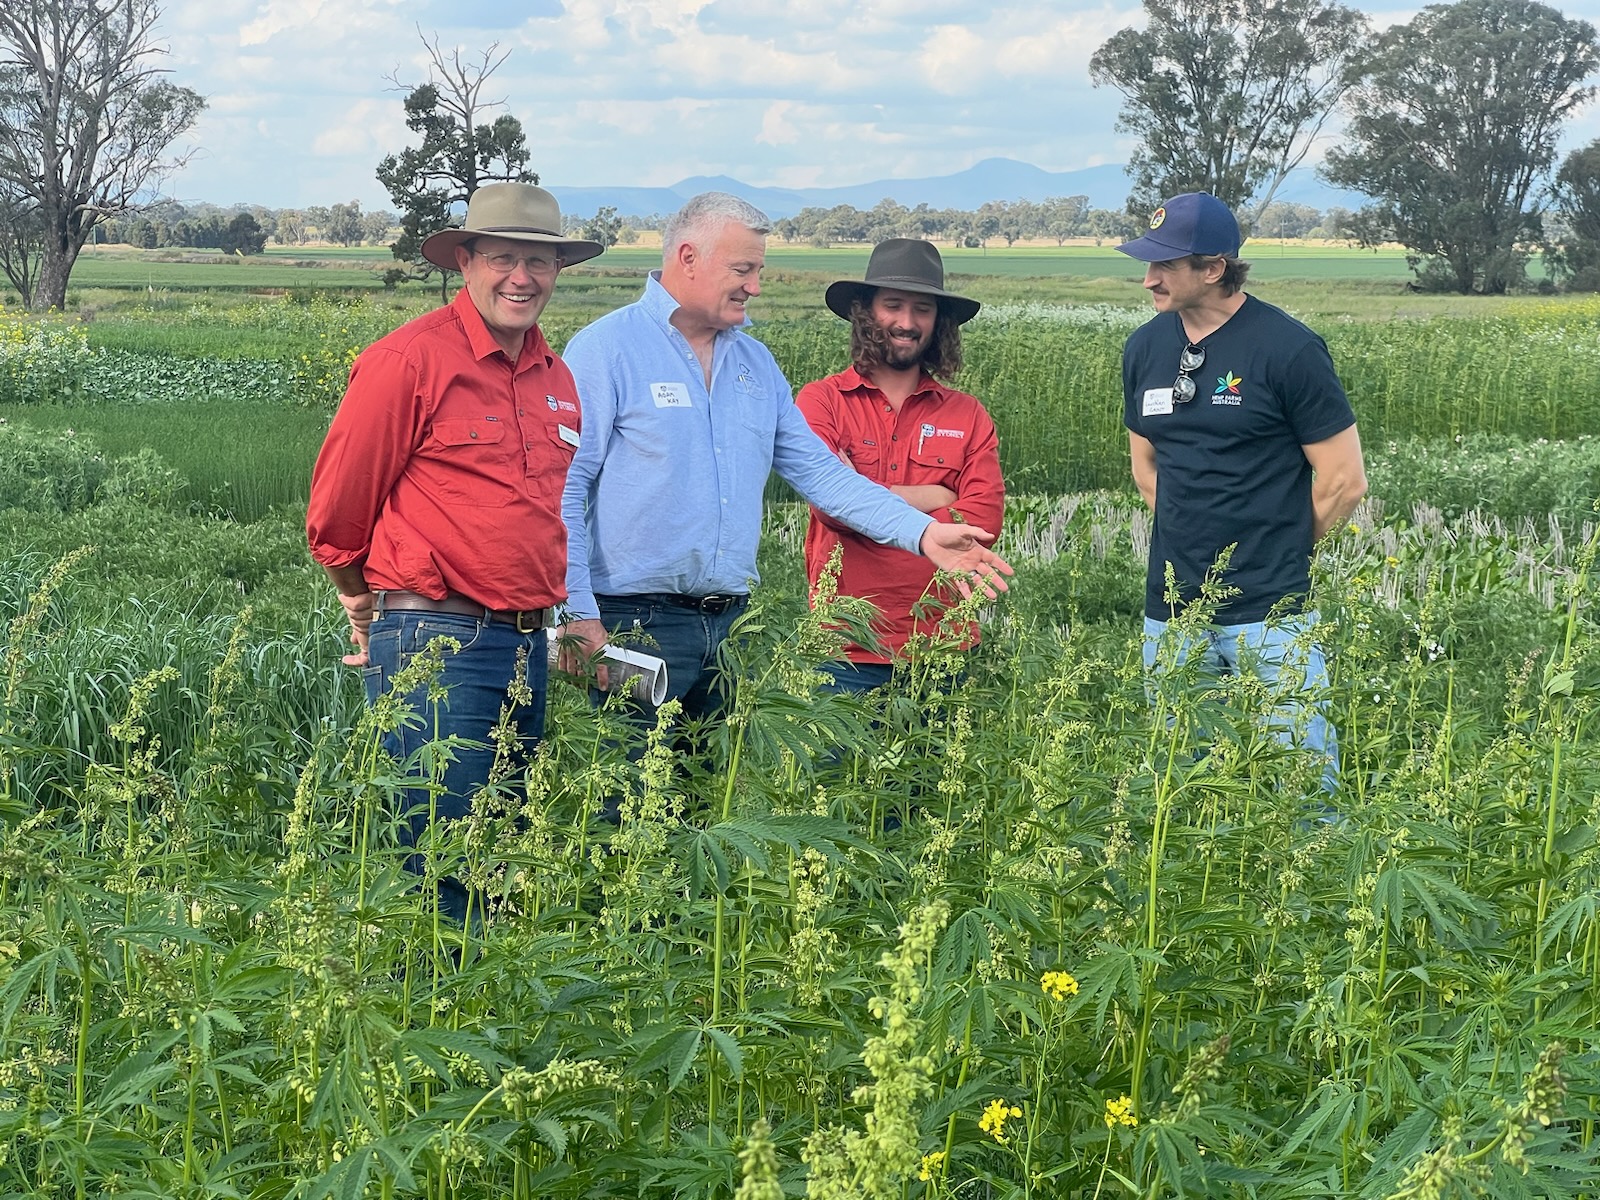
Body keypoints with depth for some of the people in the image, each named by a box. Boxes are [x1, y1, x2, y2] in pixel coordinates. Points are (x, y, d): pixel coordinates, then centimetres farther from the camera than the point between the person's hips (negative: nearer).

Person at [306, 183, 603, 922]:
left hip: (526, 646, 8)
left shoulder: (555, 378, 13)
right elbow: (335, 513, -3)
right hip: (435, 644, -7)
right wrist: (373, 609, 9)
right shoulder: (411, 360, -10)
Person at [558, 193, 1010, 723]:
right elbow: (564, 489, -9)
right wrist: (579, 614, -16)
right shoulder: (605, 349, -6)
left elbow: (819, 471, 15)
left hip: (729, 622, 6)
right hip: (637, 621, -6)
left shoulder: (756, 363, 15)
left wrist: (923, 532, 4)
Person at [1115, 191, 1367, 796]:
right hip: (1172, 612, 5)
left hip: (1272, 616, -5)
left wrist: (1276, 558, 4)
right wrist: (1196, 551, 13)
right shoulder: (1145, 348, 7)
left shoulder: (1288, 348, -10)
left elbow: (1344, 480, -6)